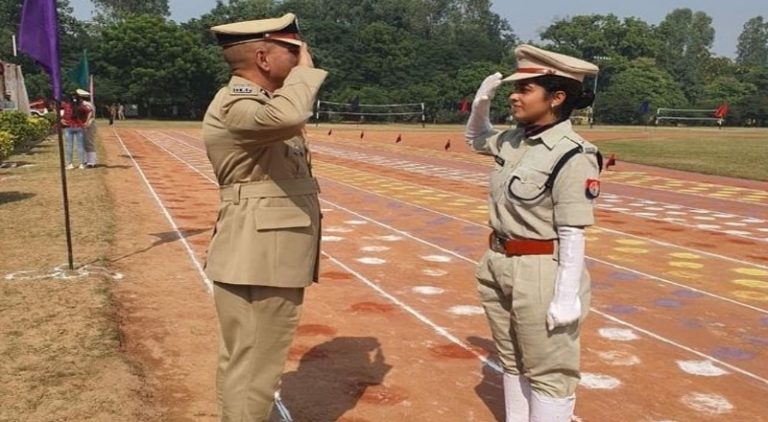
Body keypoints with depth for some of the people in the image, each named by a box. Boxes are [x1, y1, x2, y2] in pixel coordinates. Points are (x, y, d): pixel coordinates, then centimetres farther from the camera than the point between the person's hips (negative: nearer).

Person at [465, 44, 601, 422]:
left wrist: (567, 295, -19)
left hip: (541, 273, -8)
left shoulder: (572, 156, -19)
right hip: (499, 266, 9)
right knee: (513, 364, 22)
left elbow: (572, 233, -19)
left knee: (548, 374, 8)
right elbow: (475, 139, 25)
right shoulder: (514, 140, 4)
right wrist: (481, 104, 5)